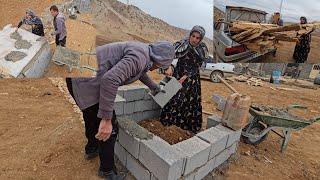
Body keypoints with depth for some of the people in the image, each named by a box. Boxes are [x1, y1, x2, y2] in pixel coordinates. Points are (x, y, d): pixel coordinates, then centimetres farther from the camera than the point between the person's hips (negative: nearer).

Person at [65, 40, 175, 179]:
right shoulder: (140, 57, -22)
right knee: (110, 129, 0)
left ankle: (91, 149, 55)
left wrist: (155, 87, 45)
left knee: (92, 117, 29)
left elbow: (141, 72, 31)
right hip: (85, 82, -10)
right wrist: (106, 119, -29)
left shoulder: (143, 50, 10)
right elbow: (110, 79, -35)